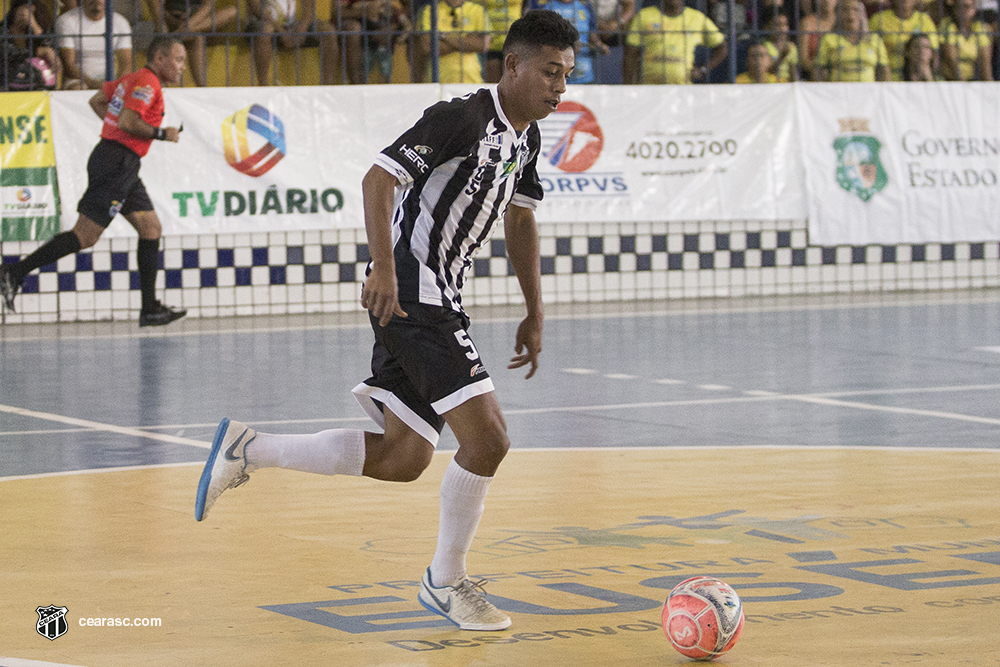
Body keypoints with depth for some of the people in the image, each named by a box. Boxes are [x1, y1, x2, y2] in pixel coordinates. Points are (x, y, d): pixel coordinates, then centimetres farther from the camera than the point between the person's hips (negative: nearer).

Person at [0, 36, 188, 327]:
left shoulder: (132, 79, 18)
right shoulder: (147, 83, -13)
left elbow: (96, 101, 26)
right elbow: (128, 121, -24)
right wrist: (161, 133, -13)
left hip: (123, 167, 11)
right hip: (116, 163, -11)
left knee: (151, 227, 7)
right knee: (85, 235, -10)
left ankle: (150, 309, 7)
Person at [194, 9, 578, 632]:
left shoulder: (526, 136, 13)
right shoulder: (463, 117, -16)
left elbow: (521, 217, 26)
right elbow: (379, 178, -20)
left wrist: (535, 315, 24)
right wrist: (385, 270, -28)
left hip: (439, 299, 10)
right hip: (410, 293, -10)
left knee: (403, 458, 9)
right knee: (487, 436, -14)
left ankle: (247, 449, 17)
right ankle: (446, 581, 4)